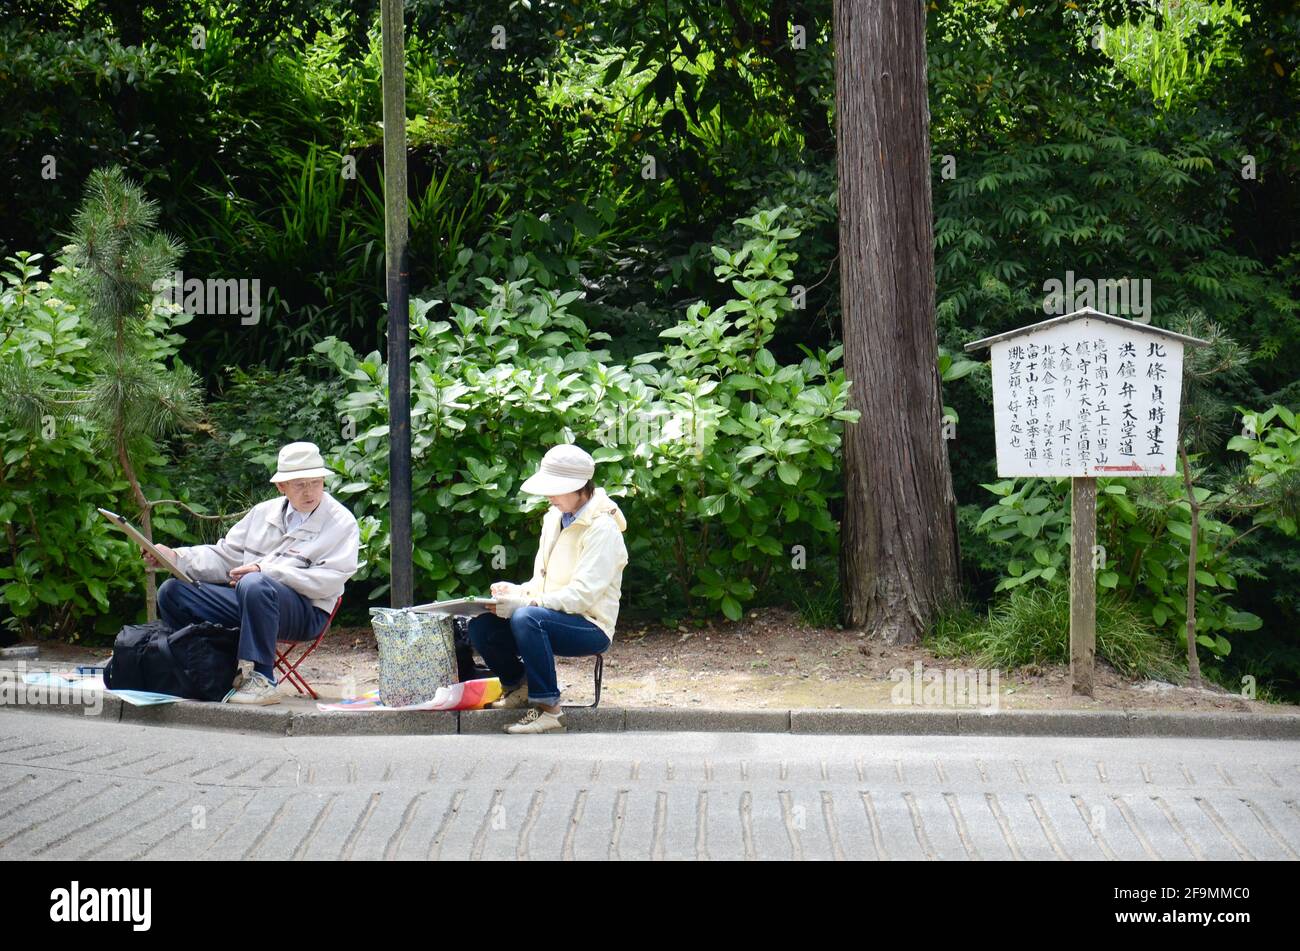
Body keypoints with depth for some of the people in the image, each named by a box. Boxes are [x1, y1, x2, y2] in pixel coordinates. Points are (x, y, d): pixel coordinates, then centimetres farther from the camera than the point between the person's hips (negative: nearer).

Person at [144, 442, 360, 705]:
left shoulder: (341, 523, 1)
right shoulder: (263, 512, 20)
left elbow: (328, 581, -12)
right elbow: (225, 557, 21)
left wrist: (264, 571, -19)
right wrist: (175, 557, 5)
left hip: (306, 611, -6)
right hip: (244, 603, 6)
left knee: (254, 585, -38)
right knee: (172, 591, -3)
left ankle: (260, 680, -33)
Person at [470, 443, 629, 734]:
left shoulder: (602, 529, -12)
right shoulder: (554, 519, 14)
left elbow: (582, 595, -21)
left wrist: (522, 602, -26)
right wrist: (516, 591, -5)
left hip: (590, 626, -7)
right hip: (554, 619, 8)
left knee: (526, 618, -35)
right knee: (480, 626, -14)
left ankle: (548, 708, -27)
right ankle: (518, 685, 12)